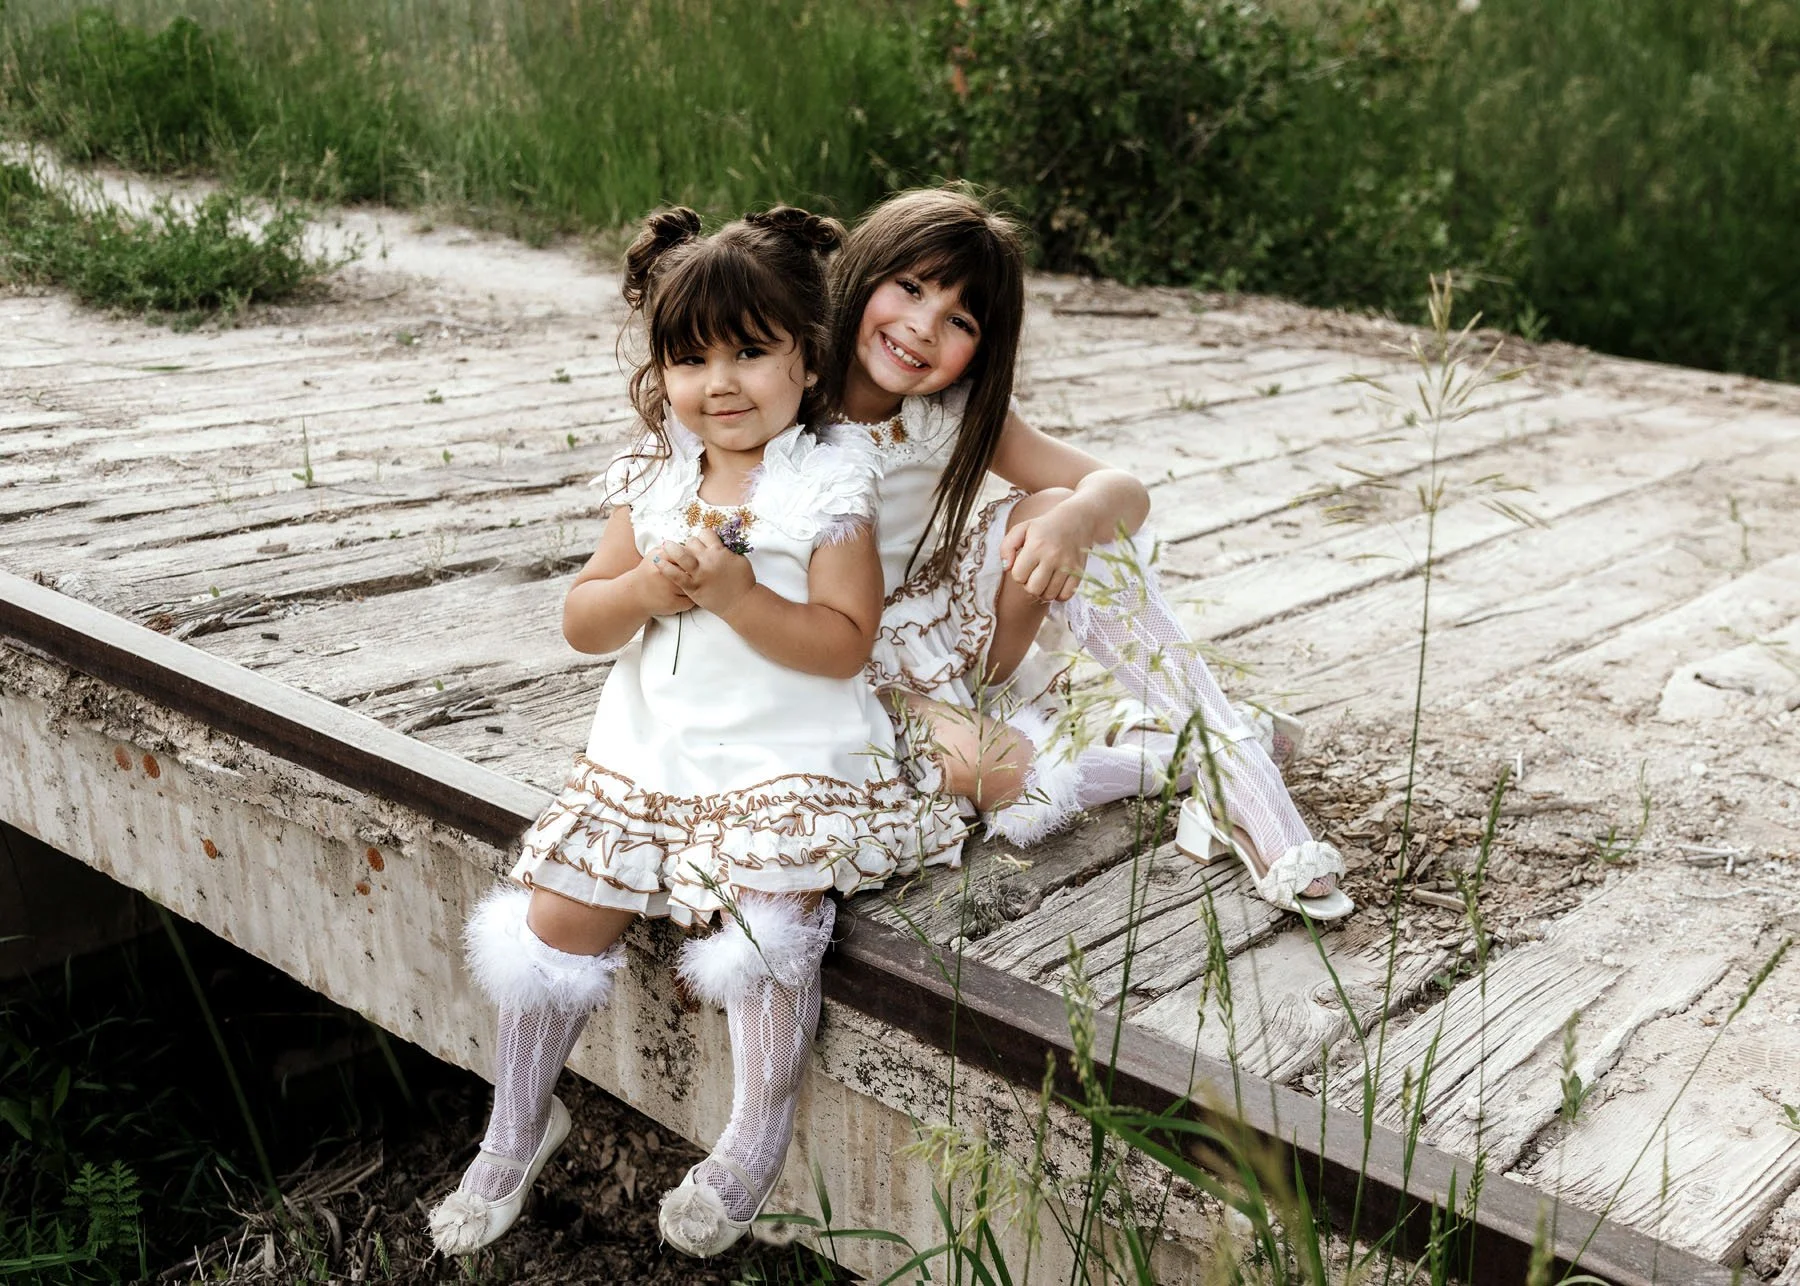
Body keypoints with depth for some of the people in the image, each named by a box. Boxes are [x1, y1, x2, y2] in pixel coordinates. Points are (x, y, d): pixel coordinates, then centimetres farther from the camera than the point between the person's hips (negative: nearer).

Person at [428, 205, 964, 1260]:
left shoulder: (829, 487, -7)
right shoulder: (653, 480, 7)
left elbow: (843, 643, -15)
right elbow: (582, 623, 5)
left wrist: (736, 595, -26)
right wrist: (646, 586, -15)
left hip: (788, 765, -5)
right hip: (650, 757, 5)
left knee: (767, 924, -24)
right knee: (558, 916, 2)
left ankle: (756, 1145, 2)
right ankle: (519, 1127, 26)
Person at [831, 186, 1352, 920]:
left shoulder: (954, 414, -6)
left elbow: (1124, 491, -11)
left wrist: (1076, 516, -34)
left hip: (940, 630, 4)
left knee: (1051, 512, -22)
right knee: (984, 769, -35)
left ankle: (1225, 747, -22)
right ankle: (1184, 758, -11)